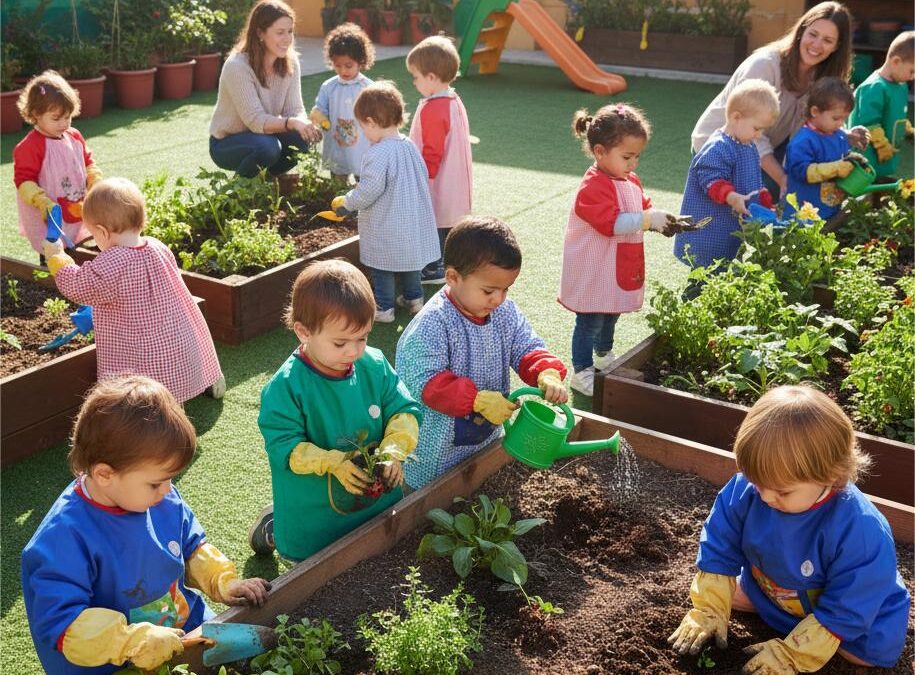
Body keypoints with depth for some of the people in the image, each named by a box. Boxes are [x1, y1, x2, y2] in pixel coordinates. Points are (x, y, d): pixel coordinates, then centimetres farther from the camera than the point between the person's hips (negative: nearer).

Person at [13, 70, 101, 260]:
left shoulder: (74, 137, 4)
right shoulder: (29, 146, -17)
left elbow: (88, 162, 17)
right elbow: (24, 180, -17)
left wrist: (95, 180, -1)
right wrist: (43, 202, -28)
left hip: (79, 215, 6)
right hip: (49, 222, -6)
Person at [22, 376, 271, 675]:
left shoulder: (164, 500, -4)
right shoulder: (64, 538, -26)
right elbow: (60, 624, -28)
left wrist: (224, 583, -2)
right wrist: (136, 642, -35)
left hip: (191, 630, 4)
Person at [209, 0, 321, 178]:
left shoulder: (290, 61, -9)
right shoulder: (237, 66, -27)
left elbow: (295, 110, -10)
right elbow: (255, 120, -31)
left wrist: (306, 124, -33)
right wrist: (292, 123, -46)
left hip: (263, 135, 6)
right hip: (226, 143, -6)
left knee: (301, 139, -22)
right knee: (267, 147, -34)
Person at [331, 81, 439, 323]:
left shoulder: (378, 154, -24)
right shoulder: (410, 146, 1)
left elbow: (369, 190, -25)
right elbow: (423, 178, 10)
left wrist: (347, 203, -9)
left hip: (386, 227, -8)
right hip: (413, 220, 8)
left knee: (382, 267, 7)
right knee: (409, 257, 23)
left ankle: (384, 308, 16)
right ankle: (413, 298, 35)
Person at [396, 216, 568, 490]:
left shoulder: (506, 313, -4)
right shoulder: (431, 325, -27)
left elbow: (527, 348, 0)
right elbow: (426, 382, -30)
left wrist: (547, 374, -23)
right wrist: (478, 400, -37)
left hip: (488, 439, 7)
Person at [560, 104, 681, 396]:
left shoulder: (631, 182, 8)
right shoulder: (594, 187, -23)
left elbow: (642, 210, 18)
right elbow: (611, 222, -32)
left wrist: (660, 221, -3)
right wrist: (649, 219, -34)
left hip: (620, 270, 9)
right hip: (594, 272, -9)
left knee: (611, 315, 26)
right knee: (590, 322, 1)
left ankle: (604, 355, 47)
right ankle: (582, 372, 12)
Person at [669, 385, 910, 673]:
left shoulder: (860, 531, -40)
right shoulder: (745, 489, -29)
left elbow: (844, 610, -30)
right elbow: (719, 549, -14)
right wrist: (708, 610, -15)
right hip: (765, 590, 4)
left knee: (879, 646, -21)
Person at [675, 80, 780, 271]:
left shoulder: (749, 147, 15)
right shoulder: (716, 149, -18)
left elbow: (754, 184, 25)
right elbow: (712, 182, -24)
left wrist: (767, 205, 19)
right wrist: (733, 197, -38)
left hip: (735, 231, 10)